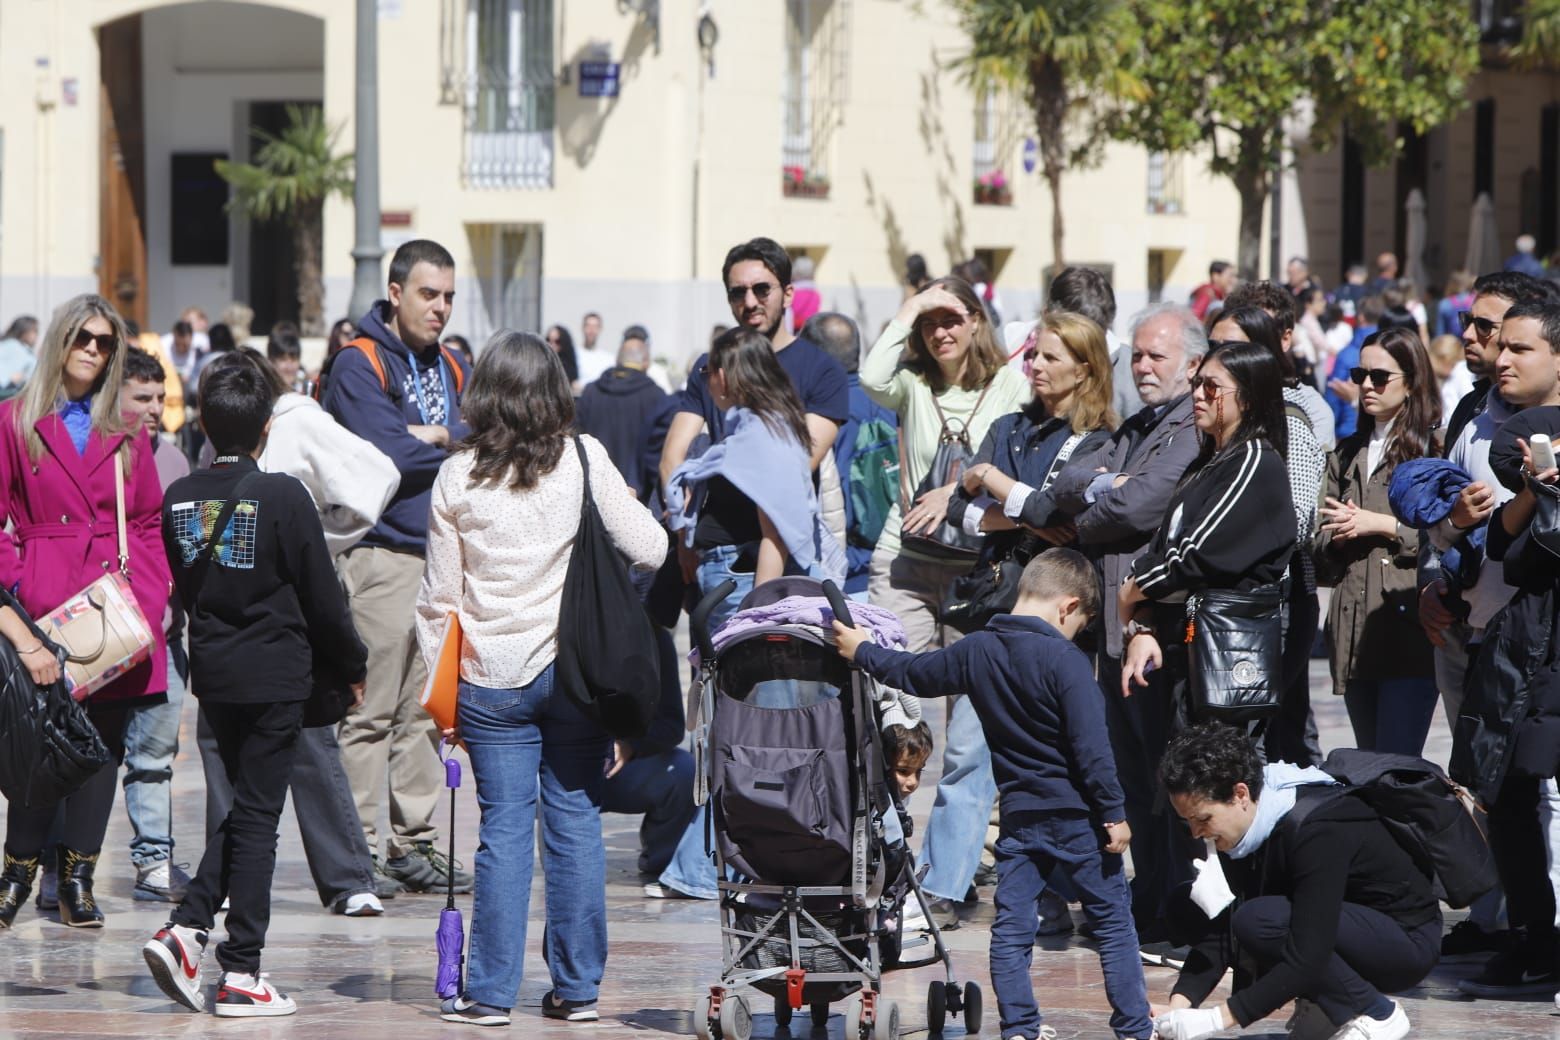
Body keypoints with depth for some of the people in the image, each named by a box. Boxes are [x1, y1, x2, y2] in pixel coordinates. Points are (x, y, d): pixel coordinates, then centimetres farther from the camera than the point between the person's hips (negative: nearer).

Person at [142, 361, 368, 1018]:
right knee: (257, 816, 0)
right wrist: (353, 664, 7)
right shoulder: (283, 497, -13)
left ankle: (187, 928, 1)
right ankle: (240, 974, 1)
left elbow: (182, 589, 11)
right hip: (275, 674, -5)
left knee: (243, 808, 18)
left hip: (212, 672, 5)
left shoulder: (179, 499, 2)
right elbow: (321, 595, -7)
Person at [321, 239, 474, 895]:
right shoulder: (360, 366, -6)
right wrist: (451, 446, -3)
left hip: (443, 553, 7)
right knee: (372, 711, -7)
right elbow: (383, 456, -17)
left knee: (426, 710, 9)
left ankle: (415, 844, 15)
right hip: (381, 552, -7)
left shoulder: (452, 368, 17)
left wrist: (432, 439, -11)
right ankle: (357, 850, -5)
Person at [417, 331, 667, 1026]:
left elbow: (440, 595, 3)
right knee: (576, 823, 6)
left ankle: (491, 992, 3)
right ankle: (576, 988, 10)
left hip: (491, 675, 0)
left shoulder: (456, 478, -1)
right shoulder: (584, 461, -4)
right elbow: (650, 550, -4)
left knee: (505, 827, 4)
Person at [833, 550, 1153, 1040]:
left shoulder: (976, 651, 3)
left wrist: (862, 652, 37)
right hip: (1075, 816, -5)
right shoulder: (1066, 661, -15)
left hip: (1017, 816, 5)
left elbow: (913, 674, 19)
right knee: (1113, 924, 4)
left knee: (1010, 931, 8)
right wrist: (1114, 813, -10)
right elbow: (1092, 749, -18)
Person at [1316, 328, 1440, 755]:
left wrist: (1382, 525, -11)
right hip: (1355, 633, 7)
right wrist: (1338, 536, -3)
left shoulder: (1435, 447, -1)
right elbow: (1322, 549, 19)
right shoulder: (1347, 456, 21)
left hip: (1409, 628, -7)